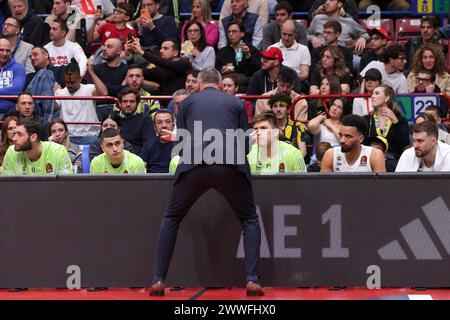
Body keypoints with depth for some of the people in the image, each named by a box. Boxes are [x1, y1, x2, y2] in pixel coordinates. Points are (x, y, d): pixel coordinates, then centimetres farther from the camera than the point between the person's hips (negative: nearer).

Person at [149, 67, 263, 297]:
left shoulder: (188, 102, 23)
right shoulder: (236, 103, 25)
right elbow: (244, 143, 27)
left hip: (194, 164, 0)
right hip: (231, 166, 0)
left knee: (171, 219, 19)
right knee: (250, 220, 18)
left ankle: (159, 280, 11)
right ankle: (252, 280, 3)